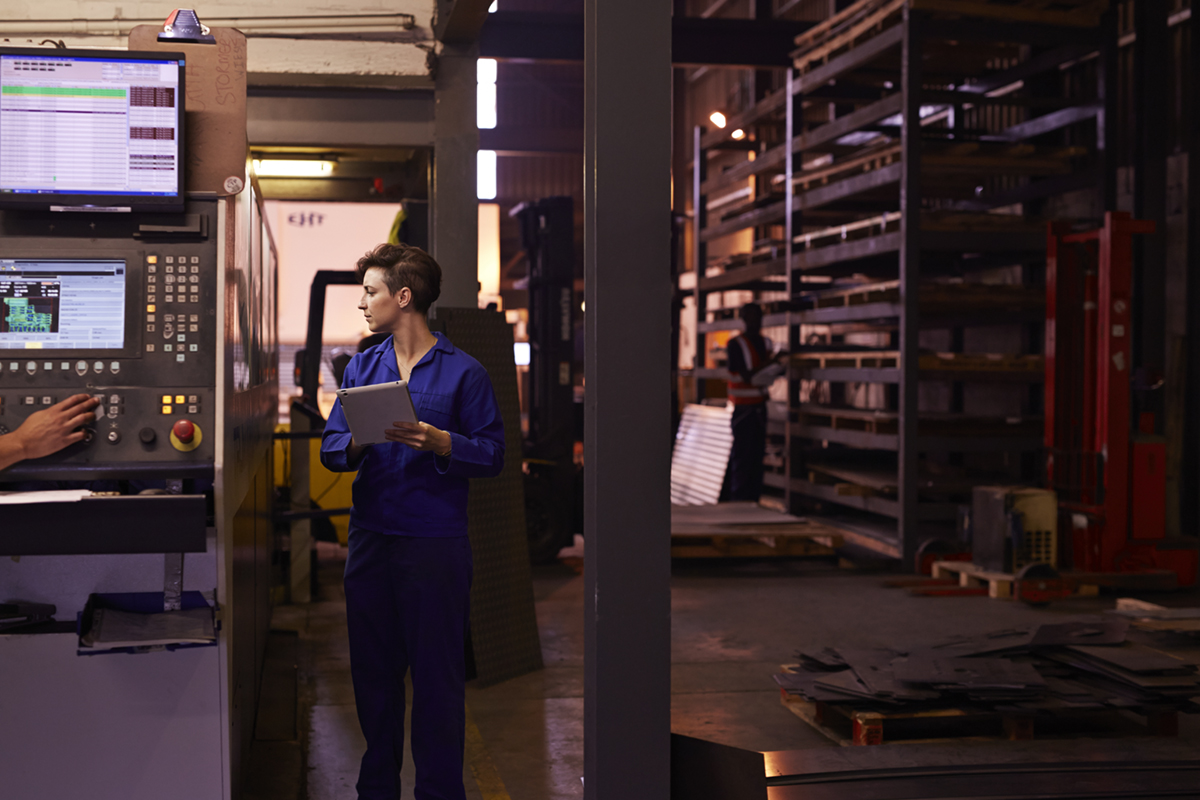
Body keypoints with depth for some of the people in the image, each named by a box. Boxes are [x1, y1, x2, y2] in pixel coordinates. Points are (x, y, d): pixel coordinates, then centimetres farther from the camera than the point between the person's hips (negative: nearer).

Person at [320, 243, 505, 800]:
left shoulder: (462, 371, -2)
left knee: (436, 673, 1)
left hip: (436, 540, -5)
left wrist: (439, 442, -20)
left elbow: (492, 454, -5)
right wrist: (357, 444, -14)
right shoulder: (361, 367, 12)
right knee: (373, 669, 12)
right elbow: (330, 446, 8)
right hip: (371, 538, 5)